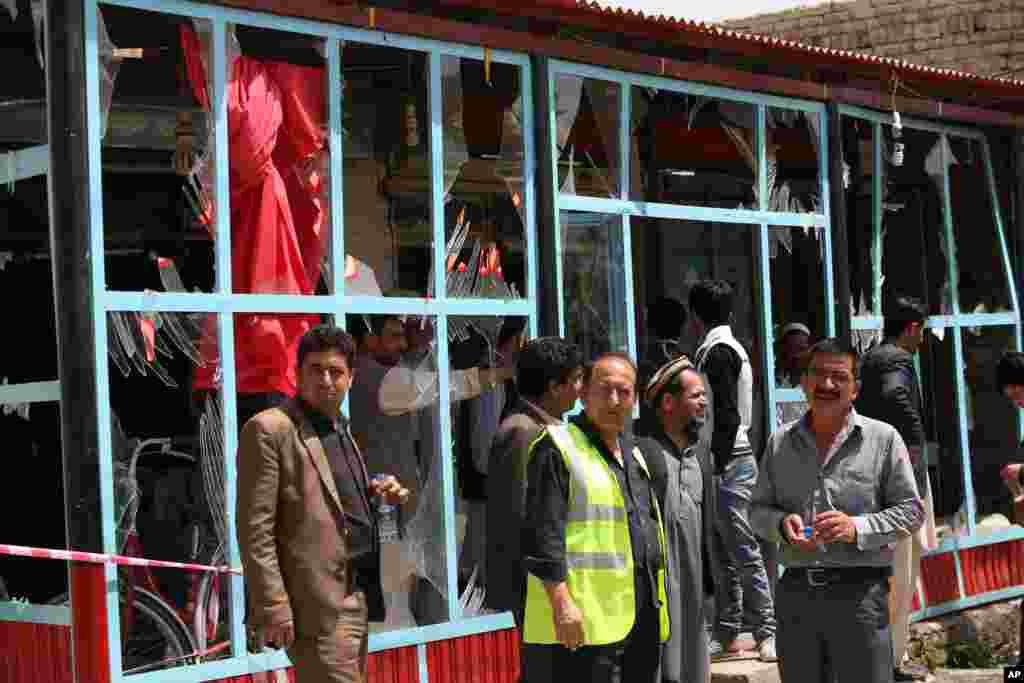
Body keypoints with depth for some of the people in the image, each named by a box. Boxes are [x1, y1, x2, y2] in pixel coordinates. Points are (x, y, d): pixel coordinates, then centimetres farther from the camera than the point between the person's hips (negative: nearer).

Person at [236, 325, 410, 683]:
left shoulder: (342, 430, 16)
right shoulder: (269, 430, -9)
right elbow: (254, 529, -14)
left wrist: (381, 496, 6)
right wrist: (273, 606, -19)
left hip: (358, 599, 9)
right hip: (319, 605, -9)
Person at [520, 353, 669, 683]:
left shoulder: (633, 454, 20)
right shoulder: (558, 447, -7)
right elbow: (543, 535, -14)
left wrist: (655, 604, 23)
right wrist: (561, 603, -21)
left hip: (641, 620, 9)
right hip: (583, 624, -8)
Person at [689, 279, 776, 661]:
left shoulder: (718, 352, -13)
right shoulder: (725, 348, 17)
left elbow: (728, 417, -19)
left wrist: (716, 465, -19)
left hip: (728, 463, -10)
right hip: (729, 461, 10)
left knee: (744, 551, -8)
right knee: (724, 553, 12)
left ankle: (768, 633, -6)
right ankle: (727, 635, 17)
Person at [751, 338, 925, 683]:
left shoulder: (882, 438, 1)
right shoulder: (780, 442, 10)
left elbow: (911, 510, 0)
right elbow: (758, 509, 15)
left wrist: (858, 528, -16)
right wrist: (782, 523, -8)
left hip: (859, 592, -3)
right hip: (795, 590, 3)